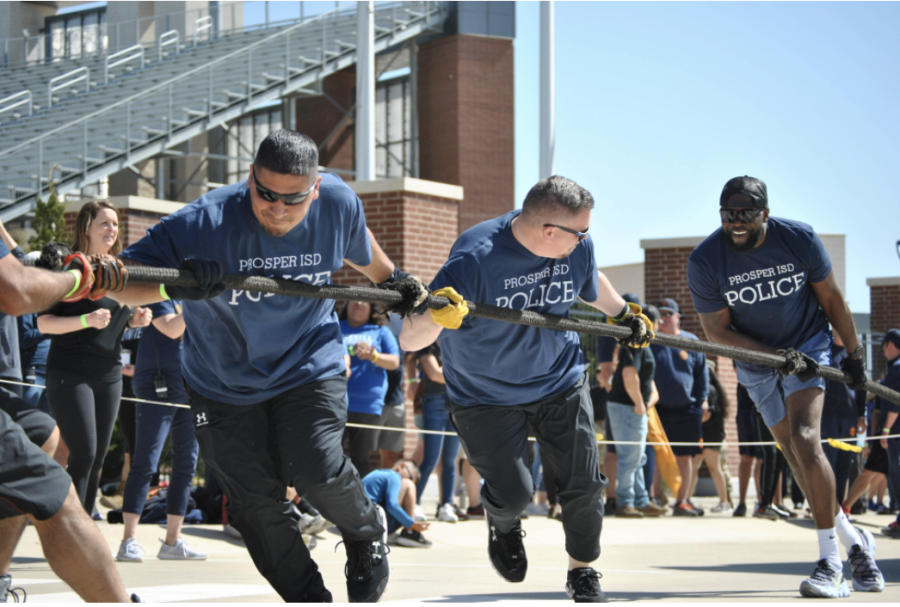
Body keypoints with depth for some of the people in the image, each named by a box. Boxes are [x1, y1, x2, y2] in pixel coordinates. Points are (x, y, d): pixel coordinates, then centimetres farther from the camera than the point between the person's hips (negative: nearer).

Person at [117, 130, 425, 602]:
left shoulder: (339, 204, -14)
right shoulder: (203, 223, -27)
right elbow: (123, 281, -29)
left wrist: (390, 279, 25)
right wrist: (172, 285, -47)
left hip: (310, 365, 0)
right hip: (224, 382, 0)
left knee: (316, 470, -20)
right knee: (255, 502, 1)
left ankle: (366, 534, 14)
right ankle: (309, 597, 22)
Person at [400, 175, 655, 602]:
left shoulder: (578, 246, -13)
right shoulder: (475, 258, -30)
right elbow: (408, 342, -32)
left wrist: (625, 314, 27)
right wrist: (436, 318, -52)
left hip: (560, 380, 4)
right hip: (485, 394, -4)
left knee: (584, 485, 1)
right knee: (514, 492, -11)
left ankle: (582, 572, 28)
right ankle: (502, 525, 28)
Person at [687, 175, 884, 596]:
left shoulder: (799, 239, -17)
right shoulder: (705, 261, -18)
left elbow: (831, 299, -2)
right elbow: (716, 329, -13)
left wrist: (854, 352, 4)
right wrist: (776, 356, -23)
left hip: (808, 345, -2)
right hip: (757, 362, 2)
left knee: (804, 438, -21)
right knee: (796, 455, 3)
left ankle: (830, 564, -20)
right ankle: (853, 543, 21)